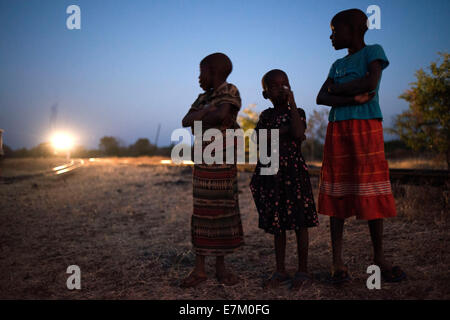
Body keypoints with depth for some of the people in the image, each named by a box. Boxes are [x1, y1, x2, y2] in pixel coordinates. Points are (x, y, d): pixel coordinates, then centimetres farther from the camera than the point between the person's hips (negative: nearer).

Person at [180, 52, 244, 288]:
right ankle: (199, 269, 9)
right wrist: (207, 112, -12)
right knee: (201, 213, 3)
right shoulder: (203, 97, 16)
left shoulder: (230, 91, -1)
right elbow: (186, 121, 5)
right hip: (203, 161, 5)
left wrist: (199, 118, -3)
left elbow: (222, 115, -19)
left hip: (225, 163, -4)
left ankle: (221, 266, 14)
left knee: (224, 211, 3)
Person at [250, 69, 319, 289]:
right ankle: (280, 271, 19)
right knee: (277, 224, 9)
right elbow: (258, 141, -3)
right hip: (271, 173, 4)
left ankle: (302, 271, 14)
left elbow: (298, 134, -20)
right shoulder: (266, 116, 11)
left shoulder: (297, 112, 1)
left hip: (293, 172, -4)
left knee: (299, 222, 1)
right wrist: (282, 131, -13)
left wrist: (292, 103, -14)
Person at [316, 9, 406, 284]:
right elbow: (321, 98, 6)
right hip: (338, 129, 4)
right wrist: (352, 98, -11)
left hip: (367, 127, -4)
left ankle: (379, 256, 10)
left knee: (371, 193, -4)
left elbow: (372, 82, -12)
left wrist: (337, 88, 0)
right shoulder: (338, 65, 19)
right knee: (339, 193, -1)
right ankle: (338, 260, 2)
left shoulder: (374, 51, 6)